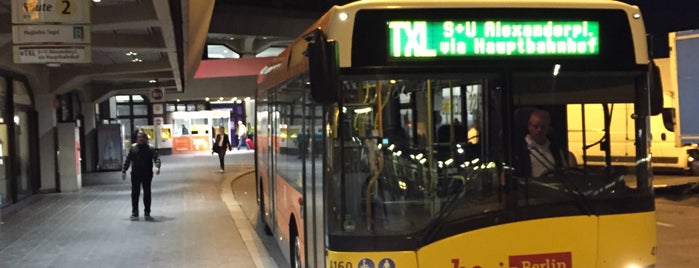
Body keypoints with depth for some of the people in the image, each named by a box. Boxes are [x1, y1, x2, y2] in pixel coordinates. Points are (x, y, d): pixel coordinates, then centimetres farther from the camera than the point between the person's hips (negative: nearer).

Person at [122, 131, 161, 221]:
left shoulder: (150, 148, 0)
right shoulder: (133, 148, 6)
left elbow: (156, 158, -9)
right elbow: (127, 160, 9)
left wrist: (157, 167, -28)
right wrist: (124, 171, 4)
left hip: (147, 174, -1)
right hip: (135, 175, 1)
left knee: (147, 193, 6)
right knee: (135, 193, 1)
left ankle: (147, 213, 16)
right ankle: (134, 213, 7)